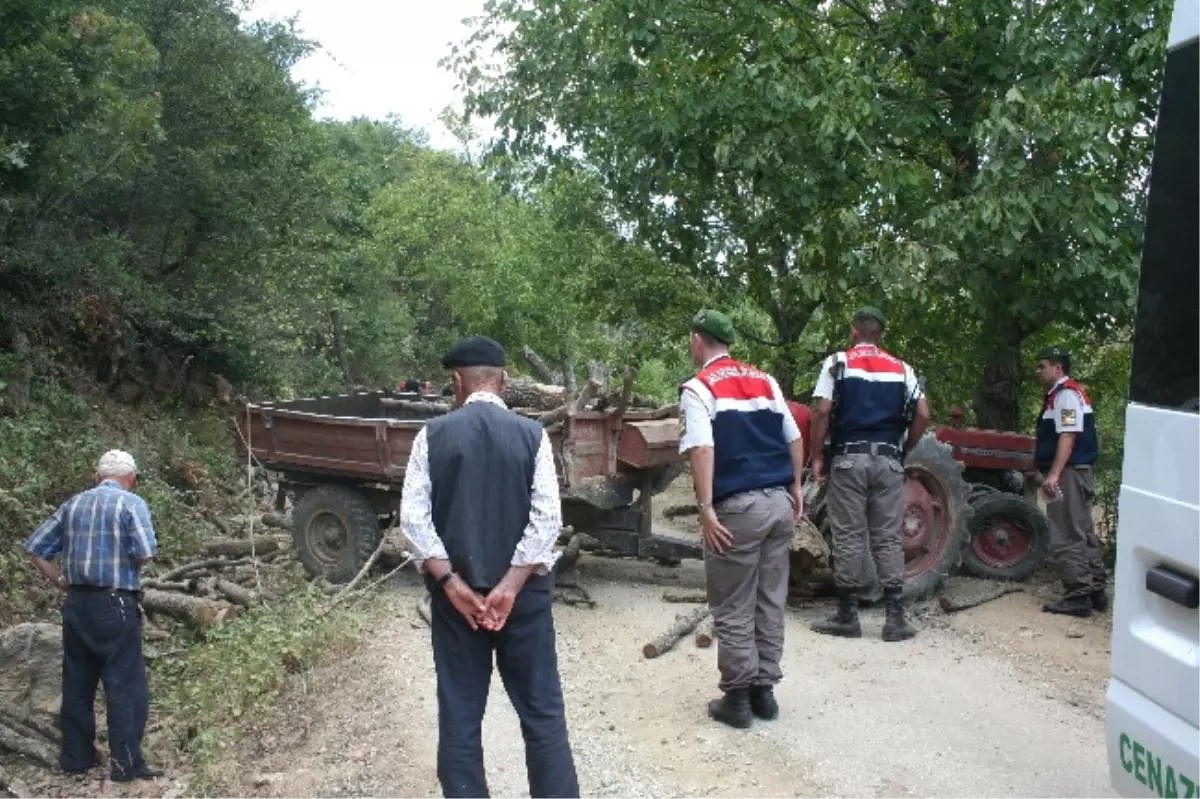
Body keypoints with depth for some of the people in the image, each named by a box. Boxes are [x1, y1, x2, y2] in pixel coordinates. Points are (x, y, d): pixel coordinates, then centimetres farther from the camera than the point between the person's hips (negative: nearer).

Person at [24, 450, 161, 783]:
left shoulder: (73, 504, 9)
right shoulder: (131, 504, -9)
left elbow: (35, 548, 10)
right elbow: (145, 554, -18)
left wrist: (60, 580, 11)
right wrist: (127, 564, 3)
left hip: (77, 603, 6)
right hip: (115, 604, -6)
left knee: (77, 683, 15)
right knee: (125, 684, 1)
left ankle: (75, 757, 25)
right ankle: (126, 764, 4)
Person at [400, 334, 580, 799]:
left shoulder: (432, 435, -3)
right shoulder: (531, 434, -4)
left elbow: (413, 516, -8)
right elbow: (547, 518, -12)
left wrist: (451, 582, -9)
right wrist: (511, 585, -12)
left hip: (455, 591, 1)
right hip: (522, 591, 0)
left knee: (459, 715, 10)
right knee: (541, 710, 10)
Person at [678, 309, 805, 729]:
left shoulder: (698, 388, -4)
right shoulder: (765, 380, 13)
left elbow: (702, 449, -17)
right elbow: (795, 438, 13)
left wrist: (706, 508, -18)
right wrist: (796, 488, 20)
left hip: (738, 507, -6)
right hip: (781, 503, 6)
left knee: (734, 609, 5)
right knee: (770, 602, 14)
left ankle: (737, 698, 11)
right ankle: (764, 690, 22)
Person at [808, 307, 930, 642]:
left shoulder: (837, 362, 0)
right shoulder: (900, 368, 9)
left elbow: (822, 412, -9)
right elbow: (923, 416, 3)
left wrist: (816, 456, -2)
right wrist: (904, 450, 14)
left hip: (848, 459, -2)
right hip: (887, 460, 2)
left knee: (849, 538, 2)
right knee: (888, 538, 6)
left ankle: (847, 616, 7)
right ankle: (895, 617, 6)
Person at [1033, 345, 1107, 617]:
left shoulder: (1066, 394, -14)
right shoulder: (1059, 394, 18)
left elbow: (1068, 436, -23)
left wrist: (1054, 474, -28)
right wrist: (1045, 470, 24)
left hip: (1067, 473, -11)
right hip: (1070, 473, 11)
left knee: (1066, 538, -8)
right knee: (1083, 533, 13)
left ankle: (1078, 596, -6)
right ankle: (1096, 591, 19)